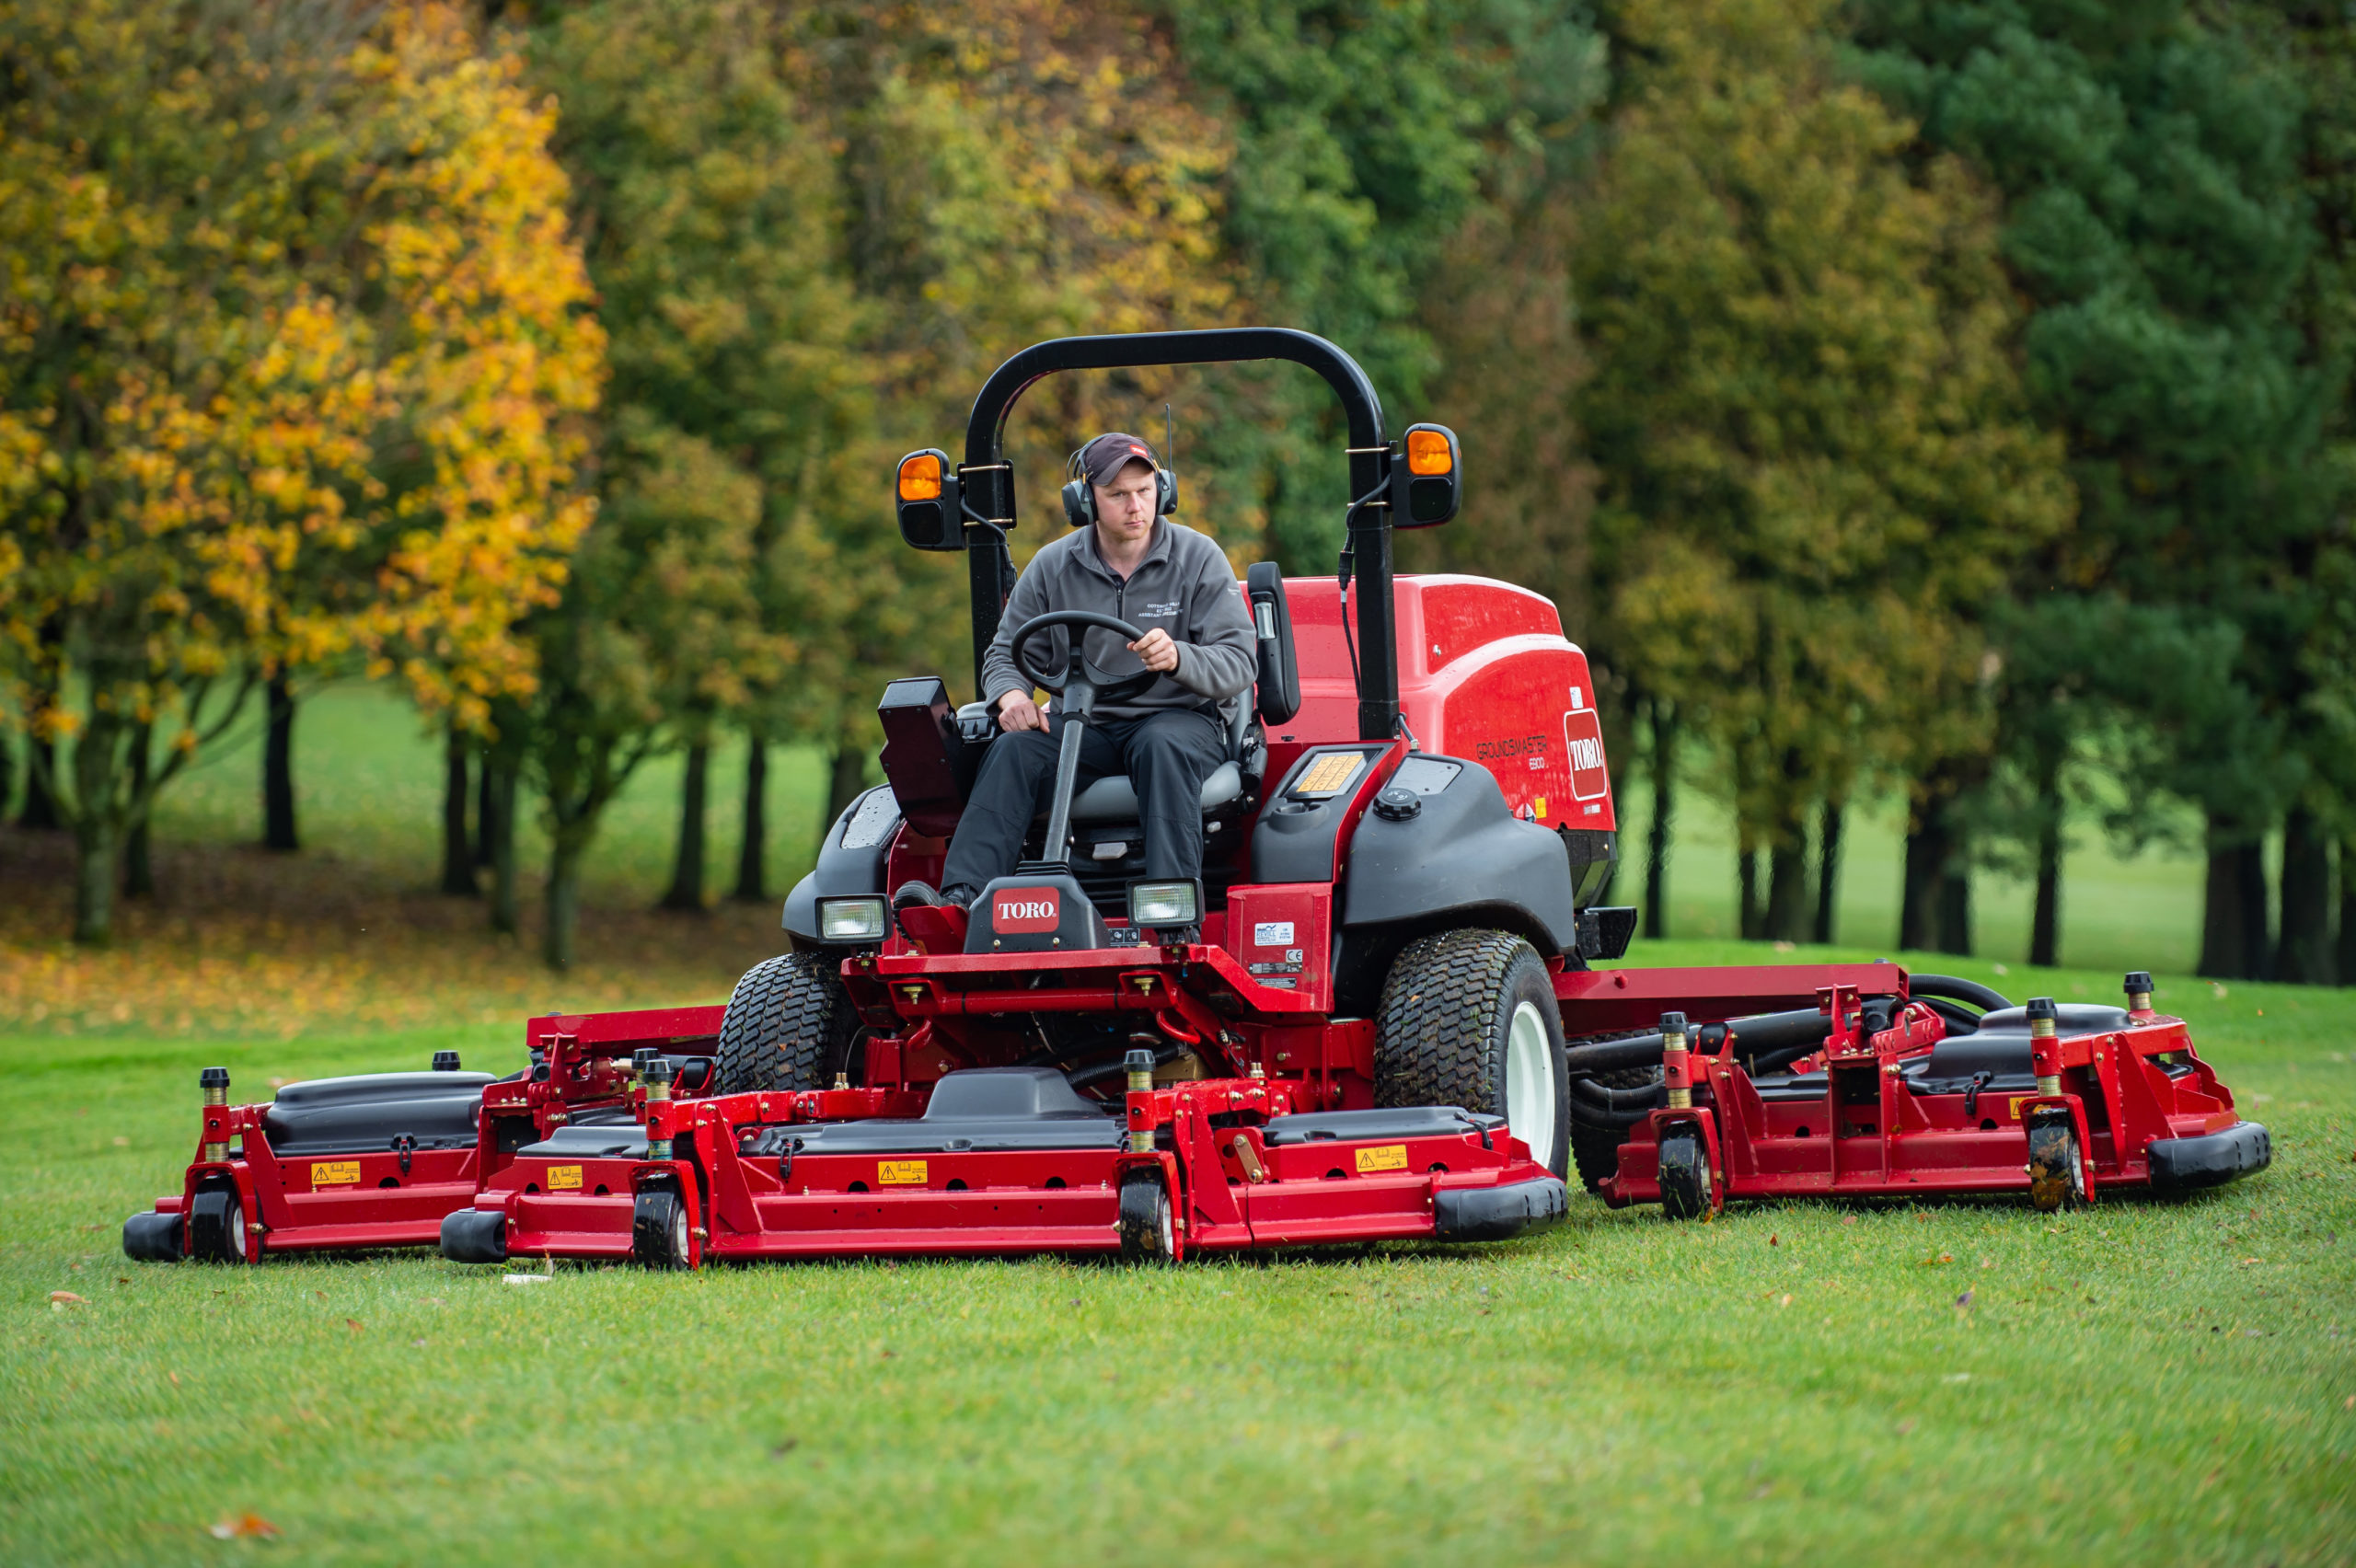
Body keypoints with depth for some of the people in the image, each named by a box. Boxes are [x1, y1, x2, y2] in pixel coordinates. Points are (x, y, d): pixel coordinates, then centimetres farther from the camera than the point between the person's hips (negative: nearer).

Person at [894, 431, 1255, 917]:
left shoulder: (1198, 557, -1)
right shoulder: (1053, 566, 6)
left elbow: (1238, 664, -8)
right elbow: (1006, 654, 12)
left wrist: (1178, 658, -31)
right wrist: (1011, 695, -14)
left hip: (1178, 717, -2)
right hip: (1086, 724, 2)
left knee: (1164, 749, -37)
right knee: (1014, 751, -27)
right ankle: (960, 898, -41)